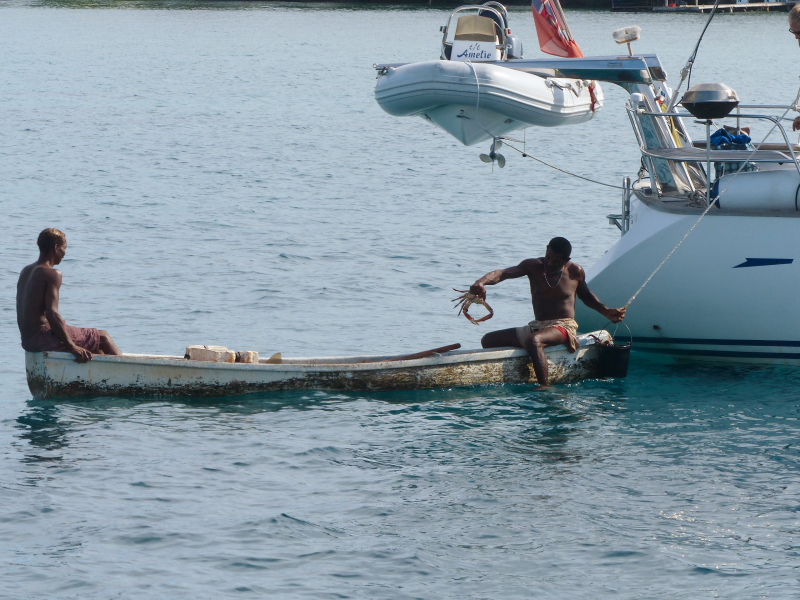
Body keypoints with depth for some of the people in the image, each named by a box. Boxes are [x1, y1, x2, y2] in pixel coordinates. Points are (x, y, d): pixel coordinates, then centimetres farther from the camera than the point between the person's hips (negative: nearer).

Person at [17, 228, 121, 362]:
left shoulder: (26, 272, 15)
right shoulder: (52, 274, -13)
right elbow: (52, 313, -24)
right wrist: (72, 346, -23)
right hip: (42, 338, -10)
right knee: (103, 337, 3)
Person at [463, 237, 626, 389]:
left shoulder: (575, 272, -3)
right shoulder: (534, 267, -3)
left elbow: (585, 295, 19)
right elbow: (503, 273, -19)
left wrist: (606, 312, 5)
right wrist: (481, 282, -38)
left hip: (564, 326, -5)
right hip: (536, 327, 5)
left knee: (534, 340, -39)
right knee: (488, 341, 0)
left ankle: (545, 386, -42)